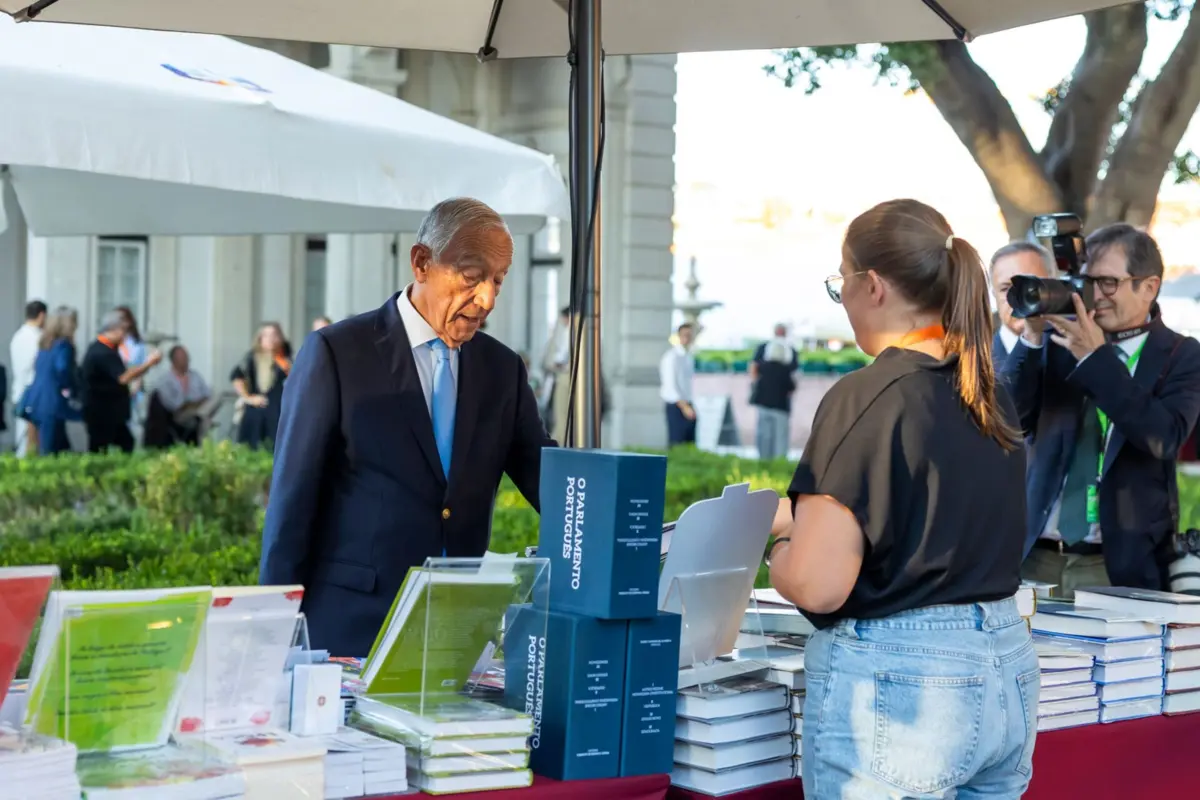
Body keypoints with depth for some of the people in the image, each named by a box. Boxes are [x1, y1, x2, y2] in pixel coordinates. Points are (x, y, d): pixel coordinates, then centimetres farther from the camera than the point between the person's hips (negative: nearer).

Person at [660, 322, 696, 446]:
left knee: (690, 444, 6)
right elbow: (670, 386, -16)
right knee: (677, 444, -8)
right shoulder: (672, 357, -12)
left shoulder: (688, 356, 13)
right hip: (676, 406, -8)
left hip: (688, 406, 8)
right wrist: (684, 407, -20)